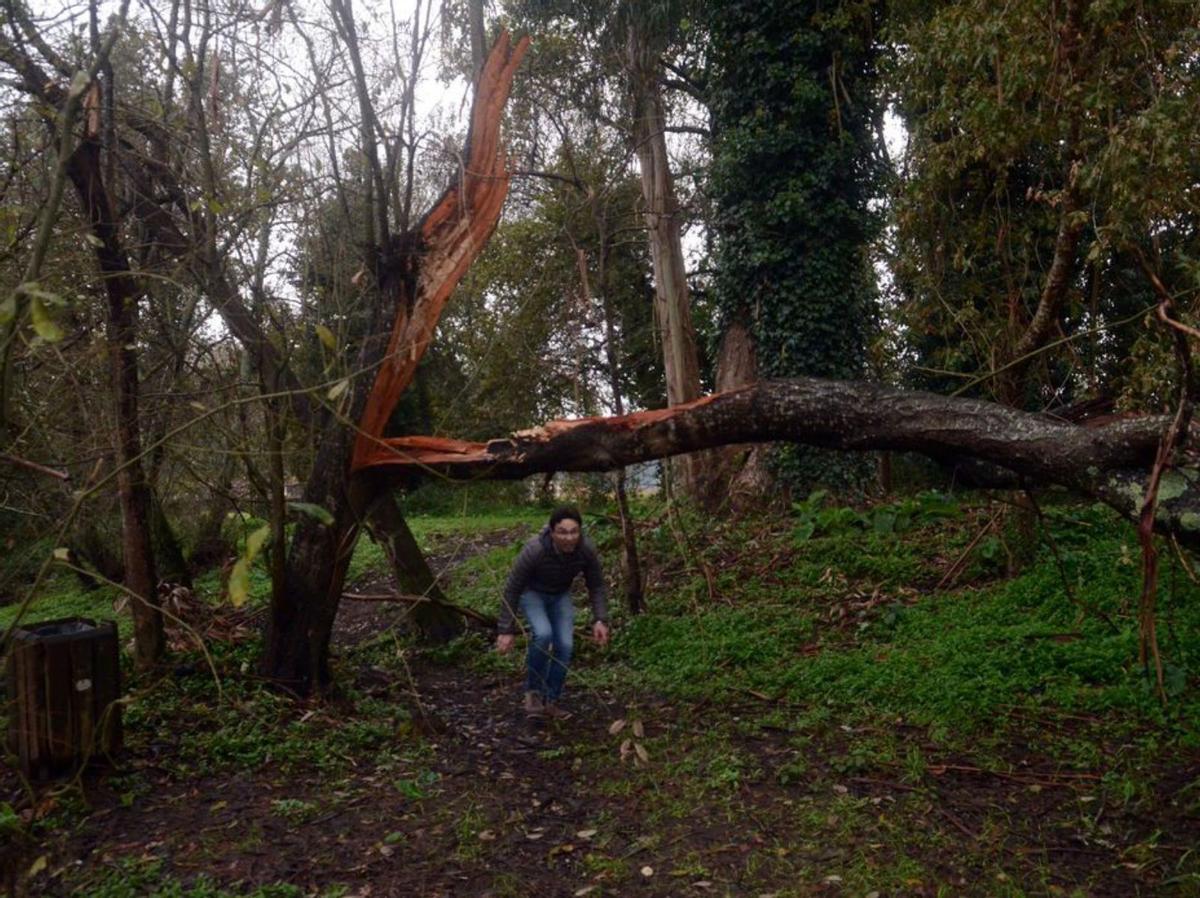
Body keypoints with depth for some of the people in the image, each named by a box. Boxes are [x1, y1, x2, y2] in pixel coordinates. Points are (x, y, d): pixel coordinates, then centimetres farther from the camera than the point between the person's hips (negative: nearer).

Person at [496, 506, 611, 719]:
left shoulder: (587, 550, -27)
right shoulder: (534, 550, -37)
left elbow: (596, 586, -11)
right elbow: (512, 589, -25)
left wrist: (600, 620, -21)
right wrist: (506, 630, -21)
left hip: (560, 595, 3)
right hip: (531, 592, -3)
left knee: (565, 645, -11)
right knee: (543, 634, -27)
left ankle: (550, 700, 8)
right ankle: (533, 691, -4)